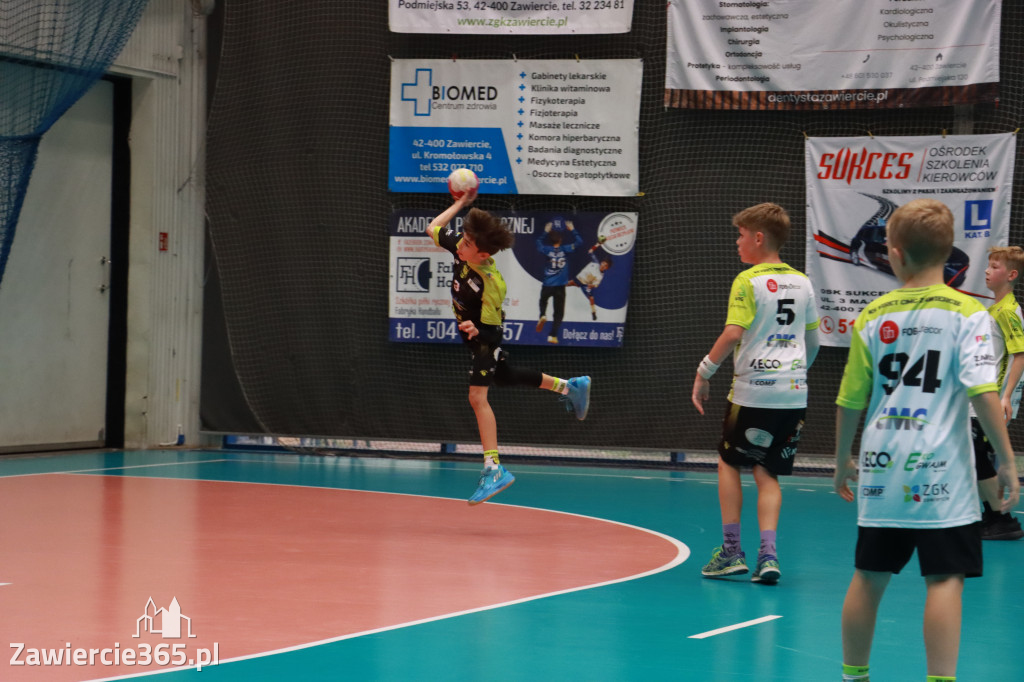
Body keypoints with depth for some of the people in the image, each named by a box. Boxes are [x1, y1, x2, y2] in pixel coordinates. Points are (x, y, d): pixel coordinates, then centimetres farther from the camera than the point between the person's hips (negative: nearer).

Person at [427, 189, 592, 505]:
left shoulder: (491, 284, -37)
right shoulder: (460, 247, -21)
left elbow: (489, 329, -28)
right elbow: (433, 228, -1)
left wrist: (474, 331, -47)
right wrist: (460, 203, -4)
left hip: (484, 337, -8)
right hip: (470, 328, 8)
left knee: (477, 395, -17)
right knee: (503, 376, 25)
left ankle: (493, 468, -19)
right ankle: (569, 387, 43)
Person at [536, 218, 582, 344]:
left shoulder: (547, 250, -5)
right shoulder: (565, 249, -6)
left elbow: (539, 242, 18)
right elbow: (579, 240, 6)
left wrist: (546, 232, 26)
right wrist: (572, 230, 16)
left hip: (547, 285, 1)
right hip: (560, 286, -1)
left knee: (543, 301, 29)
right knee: (558, 312, 5)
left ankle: (543, 315, -1)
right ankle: (553, 335, -3)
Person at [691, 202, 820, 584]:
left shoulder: (748, 281, -8)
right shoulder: (802, 282, 11)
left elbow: (733, 334, -18)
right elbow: (813, 340, 17)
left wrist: (703, 373, -10)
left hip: (753, 390, -5)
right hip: (794, 393, 5)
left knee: (729, 463, 13)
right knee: (767, 473, 10)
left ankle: (731, 550, 11)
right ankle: (768, 554, -3)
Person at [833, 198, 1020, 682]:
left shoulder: (874, 316, 4)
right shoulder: (966, 313, -5)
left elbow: (850, 401, 8)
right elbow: (984, 393, -15)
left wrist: (843, 460, 21)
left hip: (881, 469, 4)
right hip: (940, 472, -4)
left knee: (870, 576, 13)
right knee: (945, 579, -2)